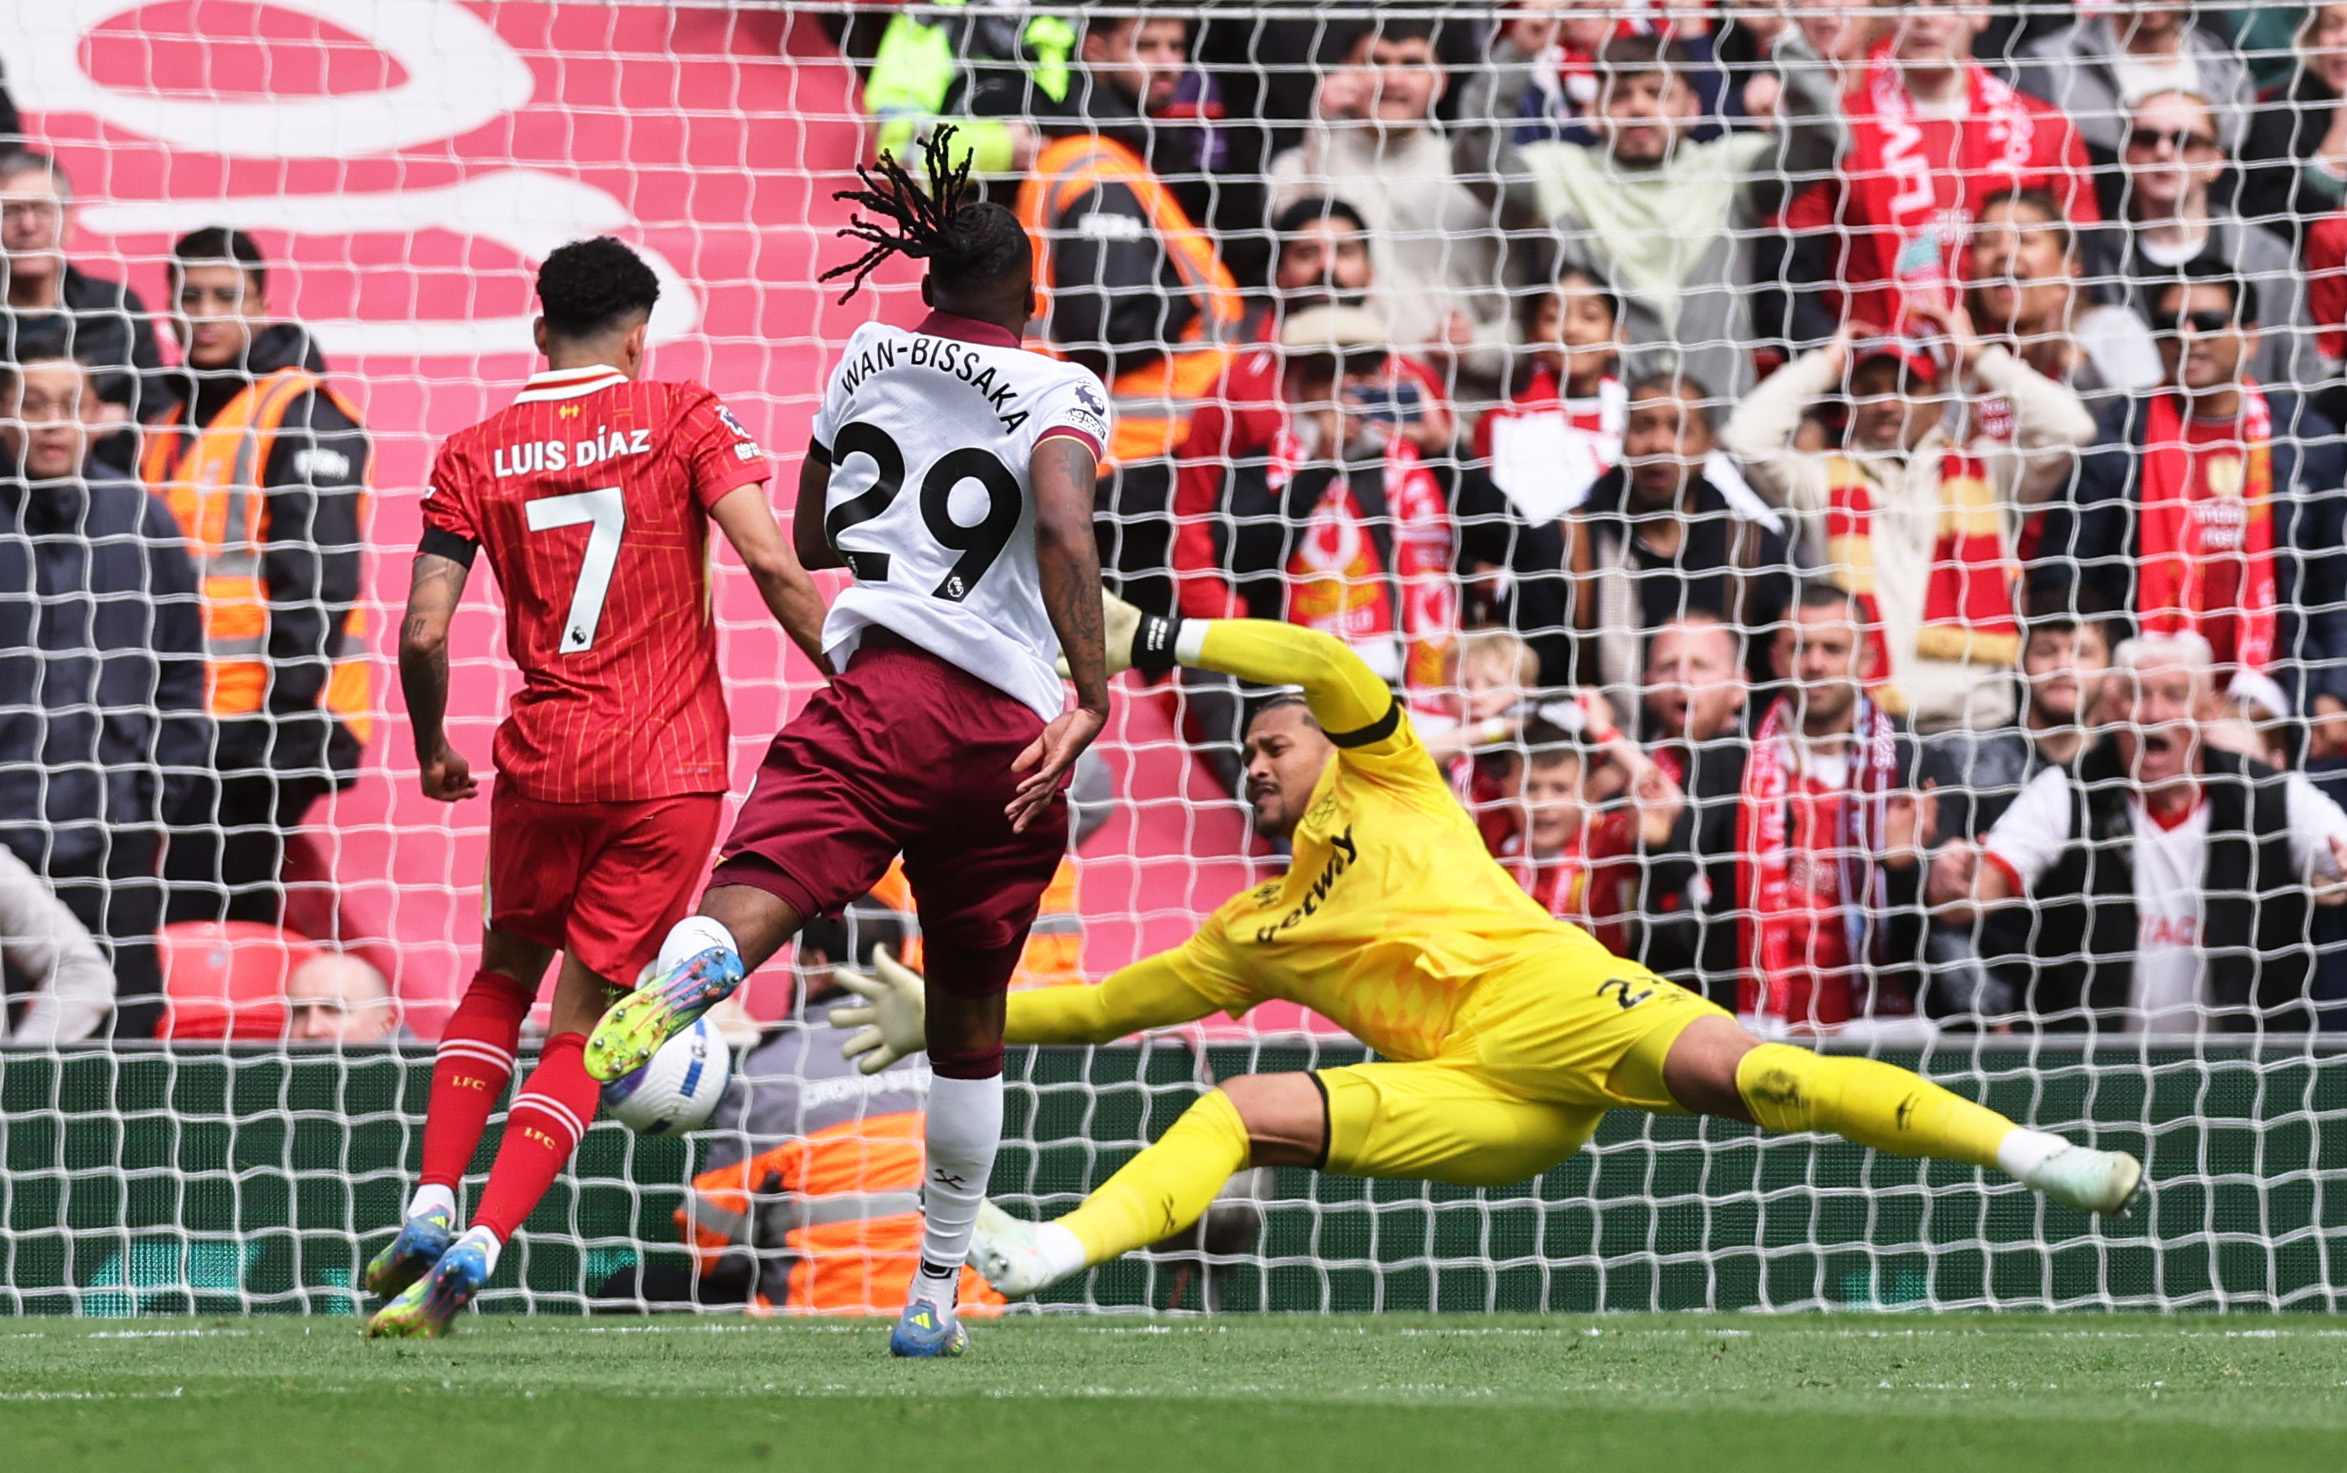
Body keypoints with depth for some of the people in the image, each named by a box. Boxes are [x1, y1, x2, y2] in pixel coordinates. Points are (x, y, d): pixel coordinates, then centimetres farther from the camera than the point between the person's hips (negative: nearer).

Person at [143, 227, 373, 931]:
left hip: (262, 723, -9)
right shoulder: (175, 424, 19)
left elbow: (315, 580, -14)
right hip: (188, 726, 9)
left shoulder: (301, 416, -7)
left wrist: (287, 714, -19)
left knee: (195, 921, -15)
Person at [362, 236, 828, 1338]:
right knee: (578, 1030, 5)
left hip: (541, 762, 2)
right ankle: (477, 1251, -10)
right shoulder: (681, 419, -1)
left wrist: (433, 751, 16)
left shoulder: (475, 453, 4)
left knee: (500, 983, 25)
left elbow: (423, 632, -1)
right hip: (673, 771, -2)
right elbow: (769, 561, -12)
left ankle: (432, 1209, 10)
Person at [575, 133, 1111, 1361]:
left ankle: (678, 981, -64)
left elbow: (809, 539, 27)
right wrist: (1093, 696, -16)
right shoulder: (1061, 392, 7)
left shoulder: (872, 360, 16)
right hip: (1015, 730, 1)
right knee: (969, 1019, 17)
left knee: (758, 889, -26)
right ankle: (936, 1295, 22)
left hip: (885, 693, -1)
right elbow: (1063, 532, -13)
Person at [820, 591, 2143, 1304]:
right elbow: (1102, 1006, 33)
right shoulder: (1254, 935, 31)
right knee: (1238, 1114, -14)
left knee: (1736, 1069, -29)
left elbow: (1330, 666, 4)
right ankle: (1056, 1249, -35)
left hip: (1540, 996, -4)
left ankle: (2026, 1152, -35)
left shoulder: (1387, 787, 21)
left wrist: (1162, 640, 3)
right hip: (1473, 1105, 4)